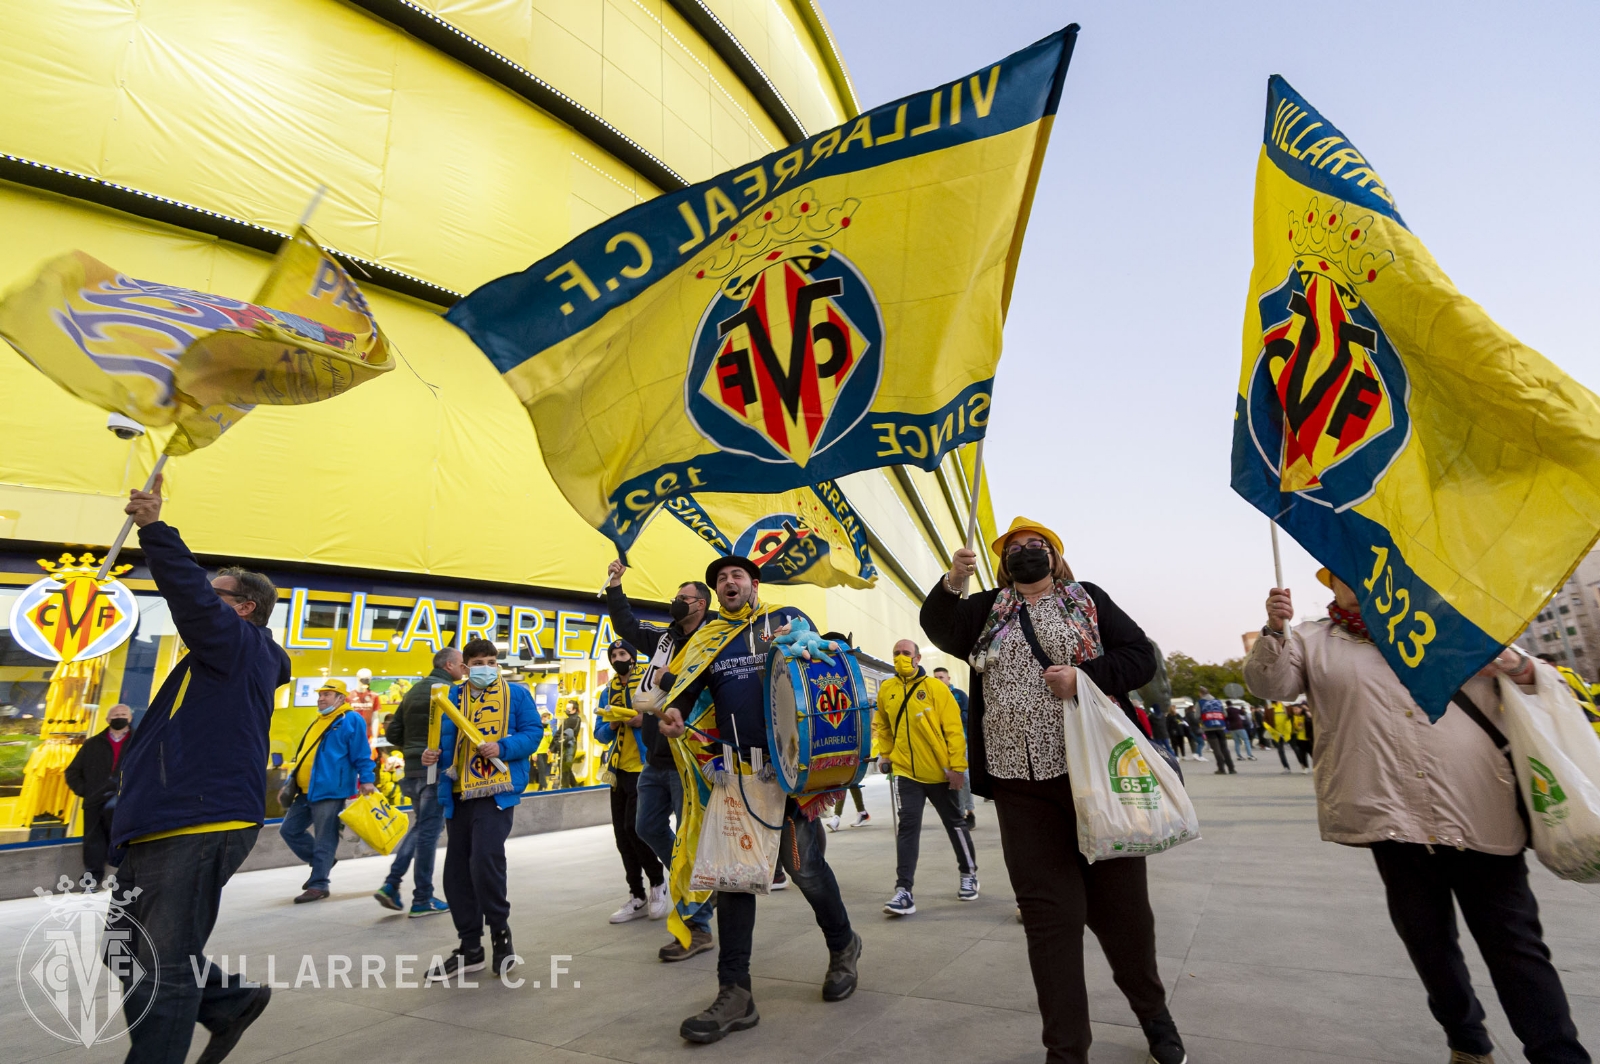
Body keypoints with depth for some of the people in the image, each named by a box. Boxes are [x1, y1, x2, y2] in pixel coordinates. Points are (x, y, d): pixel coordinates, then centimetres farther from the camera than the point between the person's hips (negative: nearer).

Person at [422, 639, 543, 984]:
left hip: (498, 790, -5)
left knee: (485, 859, -17)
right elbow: (445, 736, 11)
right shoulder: (454, 696, 10)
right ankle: (470, 946, 26)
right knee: (456, 871, 10)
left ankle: (500, 934, 7)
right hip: (460, 792, 5)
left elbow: (533, 731, -2)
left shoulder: (516, 693, 2)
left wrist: (502, 748, -17)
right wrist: (433, 753, -10)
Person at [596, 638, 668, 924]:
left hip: (645, 768, -7)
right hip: (619, 770, 7)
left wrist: (644, 720, -25)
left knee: (635, 827, -11)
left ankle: (658, 883, 12)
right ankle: (637, 897, 22)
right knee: (622, 834, 9)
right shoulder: (607, 692, 12)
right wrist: (611, 726, -10)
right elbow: (599, 733, 10)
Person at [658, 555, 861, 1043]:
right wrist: (675, 712, -15)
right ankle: (735, 994, 13)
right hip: (734, 769, 3)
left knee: (804, 865, 1)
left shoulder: (788, 619, 7)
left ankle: (843, 945, 31)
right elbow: (686, 685, 6)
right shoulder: (707, 638, 14)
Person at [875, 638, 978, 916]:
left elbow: (954, 729, -11)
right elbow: (883, 726, 15)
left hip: (940, 771, -2)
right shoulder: (886, 690, 1)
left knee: (954, 823, 15)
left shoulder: (935, 687, -11)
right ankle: (904, 891, -1)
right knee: (908, 827, -3)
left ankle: (969, 874, 35)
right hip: (905, 772, 2)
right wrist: (885, 755, 9)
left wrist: (957, 766, -14)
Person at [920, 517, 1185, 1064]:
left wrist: (1083, 677, -15)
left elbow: (1141, 656, 2)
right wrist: (951, 583, -24)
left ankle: (1152, 1011, 41)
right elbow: (939, 628, -4)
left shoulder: (1088, 599, 8)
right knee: (1048, 914, 5)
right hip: (1022, 787, 1)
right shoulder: (986, 609, 10)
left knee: (1121, 902, 12)